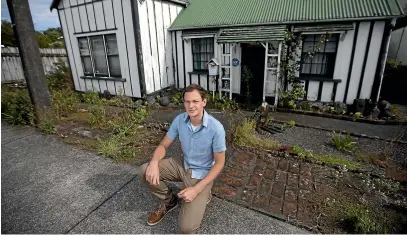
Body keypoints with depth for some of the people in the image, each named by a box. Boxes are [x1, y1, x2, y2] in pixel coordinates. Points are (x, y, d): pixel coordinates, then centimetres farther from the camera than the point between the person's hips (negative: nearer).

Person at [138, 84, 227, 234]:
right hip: (183, 164, 5)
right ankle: (169, 201, 13)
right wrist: (154, 162, -26)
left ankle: (203, 196, 15)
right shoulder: (179, 120, -13)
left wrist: (196, 189, -24)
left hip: (201, 174, -5)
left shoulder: (216, 128, -27)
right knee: (145, 172, -12)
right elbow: (164, 145, -3)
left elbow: (219, 163, -18)